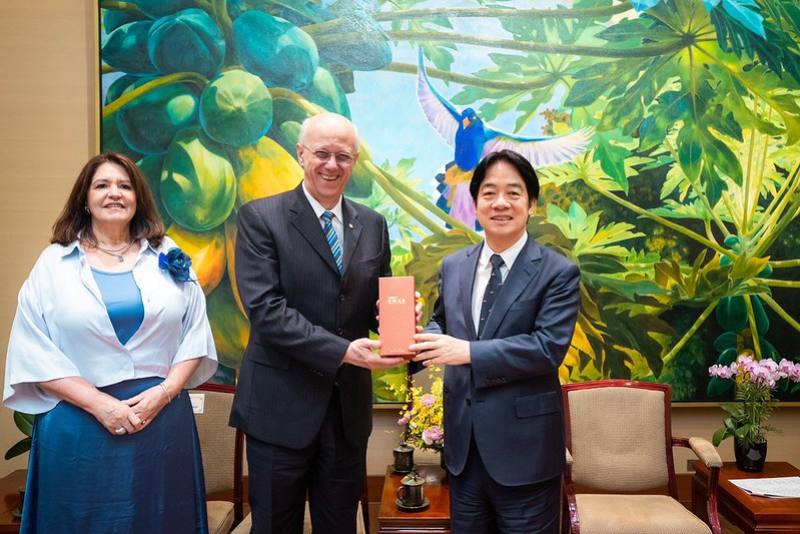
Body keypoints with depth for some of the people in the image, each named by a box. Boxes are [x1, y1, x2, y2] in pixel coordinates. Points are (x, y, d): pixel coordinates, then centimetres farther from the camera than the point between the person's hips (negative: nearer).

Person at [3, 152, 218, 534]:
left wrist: (164, 391, -10)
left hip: (164, 420, 2)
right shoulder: (54, 263, 2)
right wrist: (99, 404, -13)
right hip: (81, 426, -1)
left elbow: (195, 333, 4)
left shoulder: (168, 257, 6)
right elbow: (33, 352, -3)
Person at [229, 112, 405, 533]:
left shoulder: (372, 225, 8)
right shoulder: (260, 217, -7)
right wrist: (342, 350, -24)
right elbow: (265, 308, -16)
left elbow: (378, 302, 13)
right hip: (282, 404, -4)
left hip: (350, 404, 4)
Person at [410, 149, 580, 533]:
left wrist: (468, 351, -25)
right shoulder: (453, 266, 6)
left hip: (523, 446, -5)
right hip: (463, 441, 5)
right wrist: (421, 339, -10)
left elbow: (549, 347, -19)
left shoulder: (558, 272, -9)